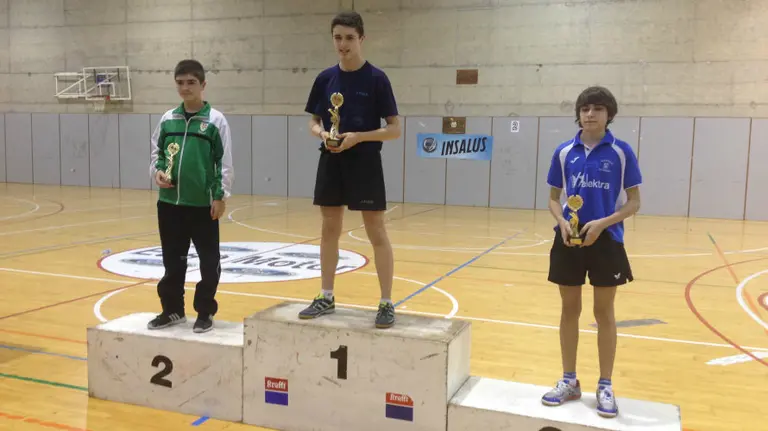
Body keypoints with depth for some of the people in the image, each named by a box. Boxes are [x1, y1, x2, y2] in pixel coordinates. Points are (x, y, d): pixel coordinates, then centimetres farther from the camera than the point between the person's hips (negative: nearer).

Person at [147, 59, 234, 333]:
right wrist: (157, 172, -4)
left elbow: (224, 162, -5)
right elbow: (156, 152, 16)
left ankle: (205, 312, 17)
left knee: (209, 260, 4)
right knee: (172, 260, 13)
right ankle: (172, 309, 26)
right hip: (170, 202, 4)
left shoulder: (215, 120, -4)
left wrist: (221, 195, -9)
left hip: (204, 203, -4)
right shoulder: (167, 119, 8)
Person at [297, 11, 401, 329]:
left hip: (365, 163, -4)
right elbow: (314, 122, 14)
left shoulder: (376, 79, -6)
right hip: (331, 162, 5)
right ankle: (326, 298, 23)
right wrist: (322, 133, -9)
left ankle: (387, 303, 8)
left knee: (376, 233, -1)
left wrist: (358, 137, -19)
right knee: (329, 230, 11)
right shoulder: (325, 79, 6)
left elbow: (394, 129, -7)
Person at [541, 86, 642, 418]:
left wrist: (602, 223, -17)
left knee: (604, 313, 7)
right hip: (569, 240, 2)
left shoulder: (621, 152, -4)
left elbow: (634, 201, -2)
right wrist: (563, 223, -11)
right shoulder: (564, 152, 3)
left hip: (606, 240, -2)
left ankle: (605, 387, 20)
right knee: (570, 309, 10)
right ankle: (569, 381, 24)